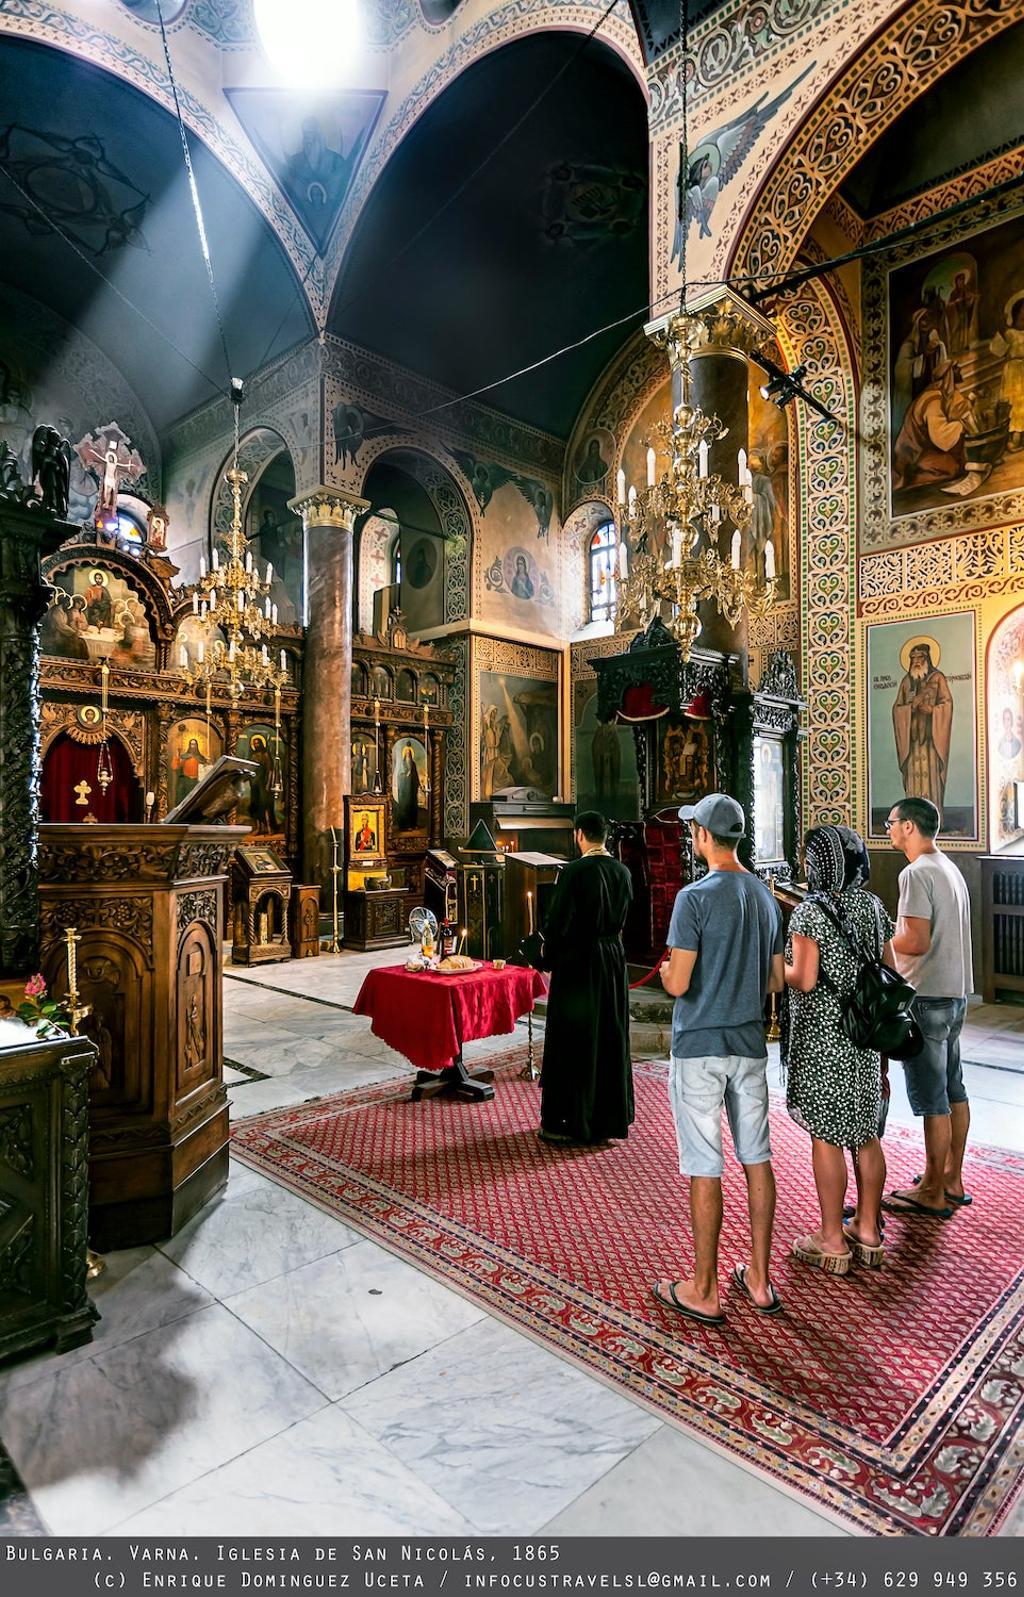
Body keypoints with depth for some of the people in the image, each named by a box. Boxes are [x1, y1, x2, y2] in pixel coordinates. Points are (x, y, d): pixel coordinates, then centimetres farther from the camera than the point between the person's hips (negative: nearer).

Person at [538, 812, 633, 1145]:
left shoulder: (574, 871, -17)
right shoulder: (622, 872, 3)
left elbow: (557, 920, -13)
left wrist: (548, 955, 2)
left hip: (576, 962, -6)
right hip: (613, 959, 6)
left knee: (574, 1040, 3)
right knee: (611, 1037, 15)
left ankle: (568, 1122, 12)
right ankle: (611, 1118, 27)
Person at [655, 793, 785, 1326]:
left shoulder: (696, 897, -16)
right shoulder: (765, 896, 5)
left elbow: (678, 984, -18)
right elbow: (777, 980, 11)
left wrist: (666, 970, 3)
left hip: (700, 1047, -6)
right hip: (750, 1043, 7)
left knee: (704, 1169, 3)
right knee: (757, 1159, 15)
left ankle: (703, 1292, 17)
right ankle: (759, 1280, 28)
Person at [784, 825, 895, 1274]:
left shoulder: (810, 911, -16)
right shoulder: (873, 906, 4)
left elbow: (804, 980, -19)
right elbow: (890, 971, 8)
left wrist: (776, 970, -1)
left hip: (821, 1038, -7)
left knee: (825, 1135, 4)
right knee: (865, 1132, 16)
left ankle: (832, 1241, 15)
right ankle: (868, 1232, 28)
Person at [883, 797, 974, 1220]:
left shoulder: (916, 873, -18)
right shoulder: (951, 869, 12)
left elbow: (916, 942, -24)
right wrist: (891, 934, 15)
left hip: (927, 998, -10)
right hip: (955, 993, 10)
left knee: (932, 1100, 0)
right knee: (953, 1090, 17)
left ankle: (933, 1194, 11)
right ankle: (952, 1180, 29)